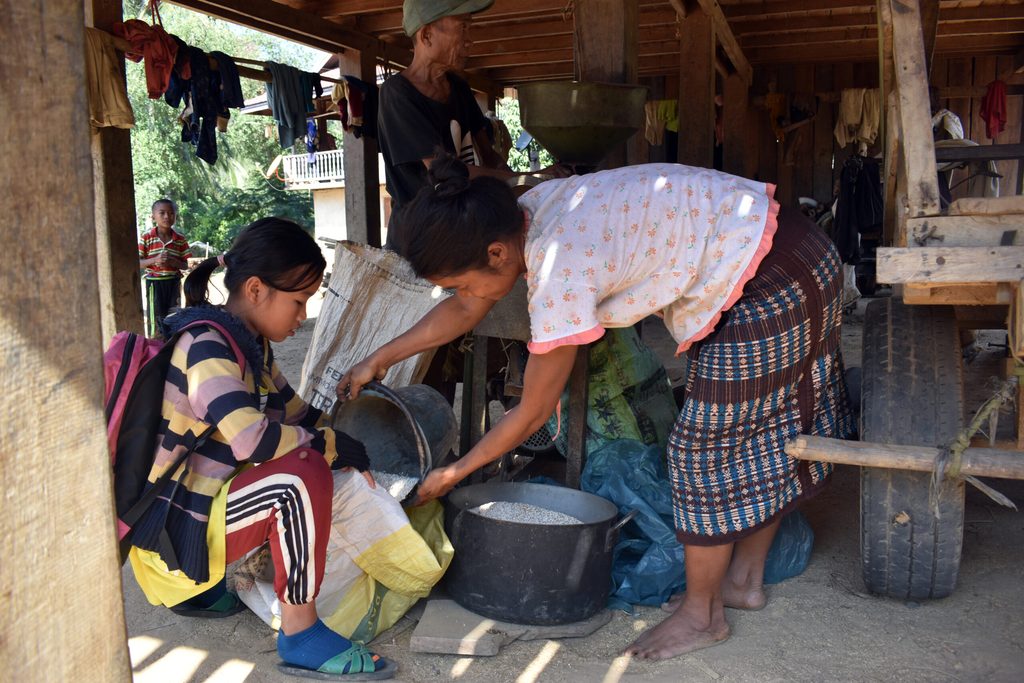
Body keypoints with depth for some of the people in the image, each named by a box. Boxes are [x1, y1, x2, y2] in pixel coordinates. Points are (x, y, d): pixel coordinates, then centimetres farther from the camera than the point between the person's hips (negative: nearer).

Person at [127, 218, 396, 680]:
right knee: (303, 475, -28)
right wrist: (337, 446, -22)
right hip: (176, 532, -10)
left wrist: (352, 450, 6)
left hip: (205, 507, 10)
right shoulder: (206, 344, -22)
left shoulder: (251, 344, 7)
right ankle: (299, 634, -13)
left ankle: (200, 586, 19)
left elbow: (295, 414, 16)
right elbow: (250, 438, -35)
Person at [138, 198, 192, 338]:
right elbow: (137, 263, -4)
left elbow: (187, 265, 2)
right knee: (155, 318, 2)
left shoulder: (180, 239, 0)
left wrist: (173, 262, -18)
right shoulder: (146, 237, -5)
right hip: (154, 283, -2)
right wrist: (154, 260, -21)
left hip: (174, 283, 2)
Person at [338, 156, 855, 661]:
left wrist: (454, 473, -4)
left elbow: (532, 413, -16)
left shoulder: (559, 271, -29)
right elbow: (466, 311, 11)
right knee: (760, 430, 18)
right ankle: (746, 579, 35)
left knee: (711, 444, -1)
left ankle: (700, 615, 17)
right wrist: (380, 359, 14)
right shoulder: (526, 213, -3)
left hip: (771, 282, -9)